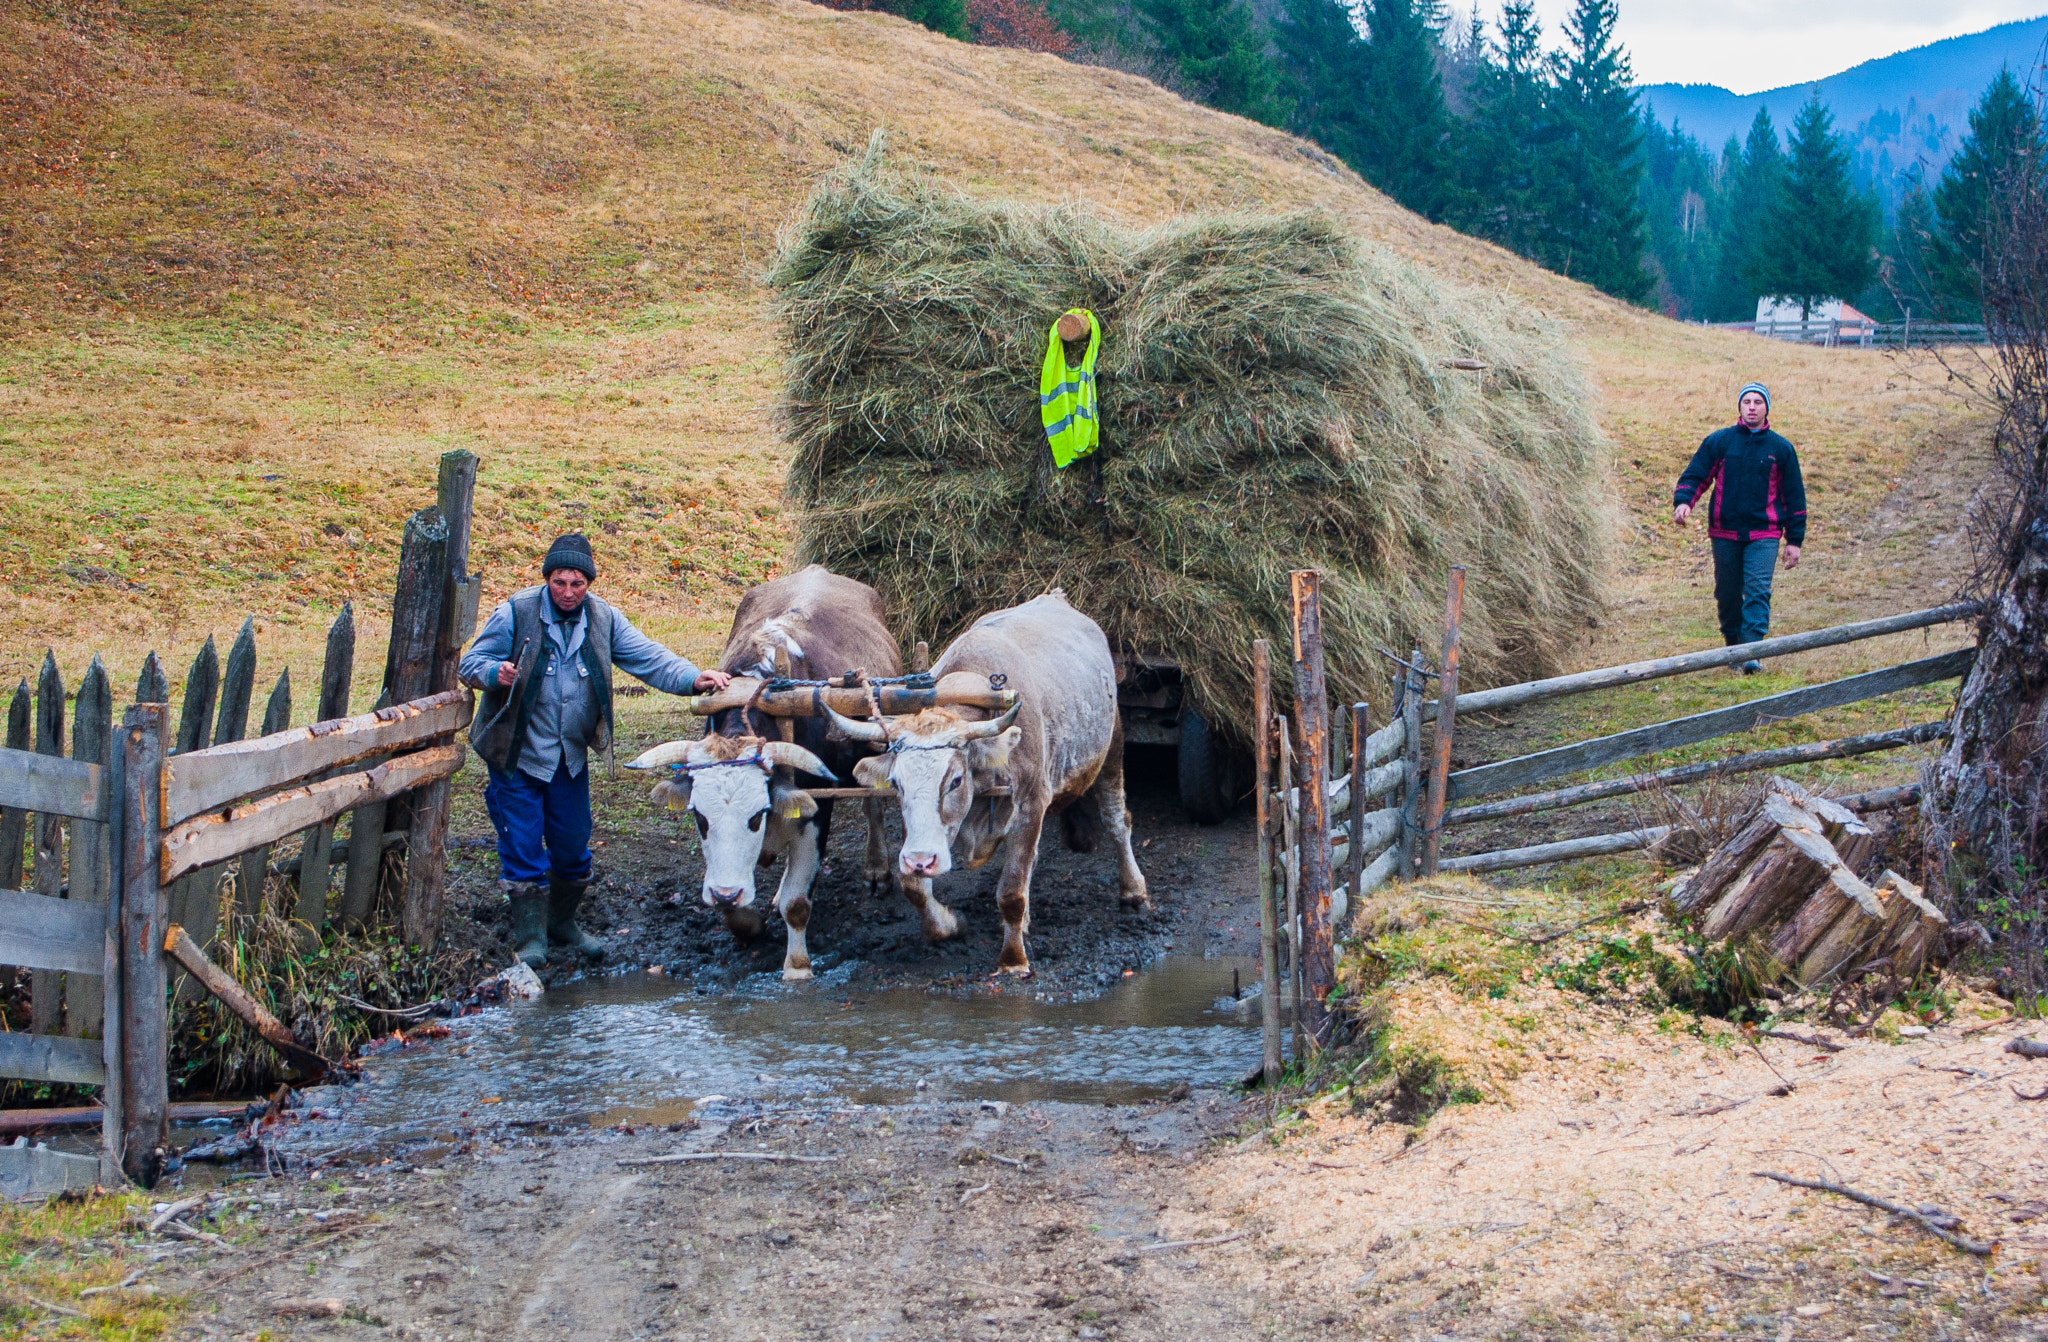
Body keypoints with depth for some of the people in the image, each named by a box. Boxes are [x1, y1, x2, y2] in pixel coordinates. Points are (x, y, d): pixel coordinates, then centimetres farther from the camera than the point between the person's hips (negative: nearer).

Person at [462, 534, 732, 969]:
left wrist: (693, 678, -23)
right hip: (516, 753, -4)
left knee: (573, 847, 10)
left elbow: (648, 656, -6)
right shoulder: (516, 613, -13)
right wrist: (496, 672, -33)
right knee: (523, 847, -4)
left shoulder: (603, 620, -1)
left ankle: (562, 923, 31)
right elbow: (471, 663, -10)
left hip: (571, 758, 4)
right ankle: (529, 936, 8)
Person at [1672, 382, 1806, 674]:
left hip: (1763, 534, -1)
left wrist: (1794, 540, 7)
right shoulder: (1719, 442, 5)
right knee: (1727, 594, 8)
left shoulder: (1781, 449, 6)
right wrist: (1683, 502, -18)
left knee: (1757, 591, -15)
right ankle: (1733, 646, 27)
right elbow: (1695, 475, 4)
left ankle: (1752, 652, -21)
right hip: (1725, 533, 1)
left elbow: (1794, 496, 10)